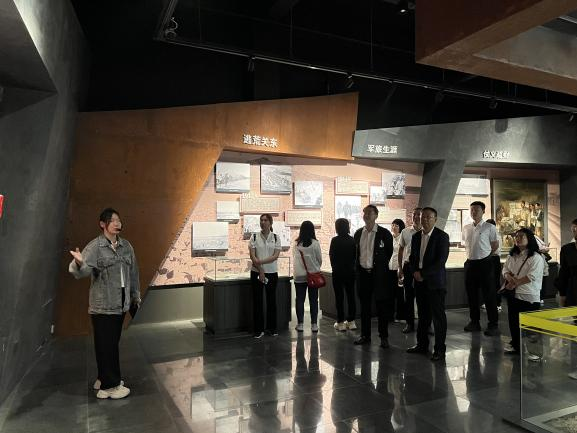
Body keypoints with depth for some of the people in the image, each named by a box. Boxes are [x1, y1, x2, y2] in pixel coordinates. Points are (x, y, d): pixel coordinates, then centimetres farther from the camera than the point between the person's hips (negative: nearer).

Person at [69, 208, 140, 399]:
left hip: (121, 303, 6)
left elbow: (133, 272, 13)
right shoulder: (94, 247, -11)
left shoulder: (126, 246, 7)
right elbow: (84, 270, -24)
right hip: (103, 304, -6)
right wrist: (79, 263, -47)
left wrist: (136, 295, 17)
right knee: (106, 344, -1)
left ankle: (104, 378, 31)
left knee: (113, 342, 15)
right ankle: (108, 386, 10)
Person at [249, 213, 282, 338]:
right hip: (256, 272, -1)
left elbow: (276, 256, -7)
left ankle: (271, 328, 20)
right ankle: (259, 329, 12)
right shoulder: (254, 237, 0)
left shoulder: (276, 237, 2)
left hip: (272, 272, 1)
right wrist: (260, 271, -13)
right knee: (257, 301, 2)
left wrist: (261, 261, -19)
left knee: (271, 300, 7)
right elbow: (252, 256, -6)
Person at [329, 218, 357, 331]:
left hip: (338, 272, -3)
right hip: (350, 271, 3)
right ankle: (351, 321, 17)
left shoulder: (335, 240, -12)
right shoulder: (352, 240, -3)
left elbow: (331, 256, -6)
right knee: (351, 295, 12)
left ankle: (340, 323, 7)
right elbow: (355, 255, 2)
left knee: (339, 296, 4)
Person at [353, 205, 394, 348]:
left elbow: (389, 253, 3)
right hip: (362, 272, 5)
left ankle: (384, 337, 13)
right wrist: (358, 265, 11)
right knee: (364, 306, 11)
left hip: (378, 274, -4)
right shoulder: (358, 233, 8)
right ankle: (365, 336, 21)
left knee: (382, 306, 2)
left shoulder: (384, 233, -6)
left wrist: (381, 266, 4)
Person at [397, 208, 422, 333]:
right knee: (408, 296, 7)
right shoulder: (405, 232, 6)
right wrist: (400, 268, 6)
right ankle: (409, 323, 18)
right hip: (408, 266, 2)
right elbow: (401, 250, 10)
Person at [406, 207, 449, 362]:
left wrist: (423, 274, -15)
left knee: (438, 315, 0)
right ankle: (422, 344, 25)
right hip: (419, 281, 6)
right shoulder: (416, 236, 11)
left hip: (435, 282, -5)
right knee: (423, 314, 14)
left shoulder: (442, 236, -8)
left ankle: (440, 349, 9)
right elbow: (412, 257, 15)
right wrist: (415, 272, -3)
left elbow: (441, 260, -15)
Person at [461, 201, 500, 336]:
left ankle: (493, 325, 9)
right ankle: (474, 322, 24)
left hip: (484, 263, -5)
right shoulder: (466, 228, 8)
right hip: (470, 263, 5)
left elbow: (495, 246, 1)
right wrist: (473, 254, 12)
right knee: (471, 294, 11)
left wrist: (484, 256, 5)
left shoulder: (489, 227, -6)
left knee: (489, 294, 0)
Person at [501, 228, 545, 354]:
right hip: (513, 294, 7)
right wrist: (510, 278, -13)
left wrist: (515, 283, -16)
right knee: (513, 321, 14)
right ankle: (516, 345, 29)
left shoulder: (536, 257, -10)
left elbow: (532, 276, -19)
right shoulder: (512, 256, 13)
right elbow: (505, 269, 8)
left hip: (529, 296, -7)